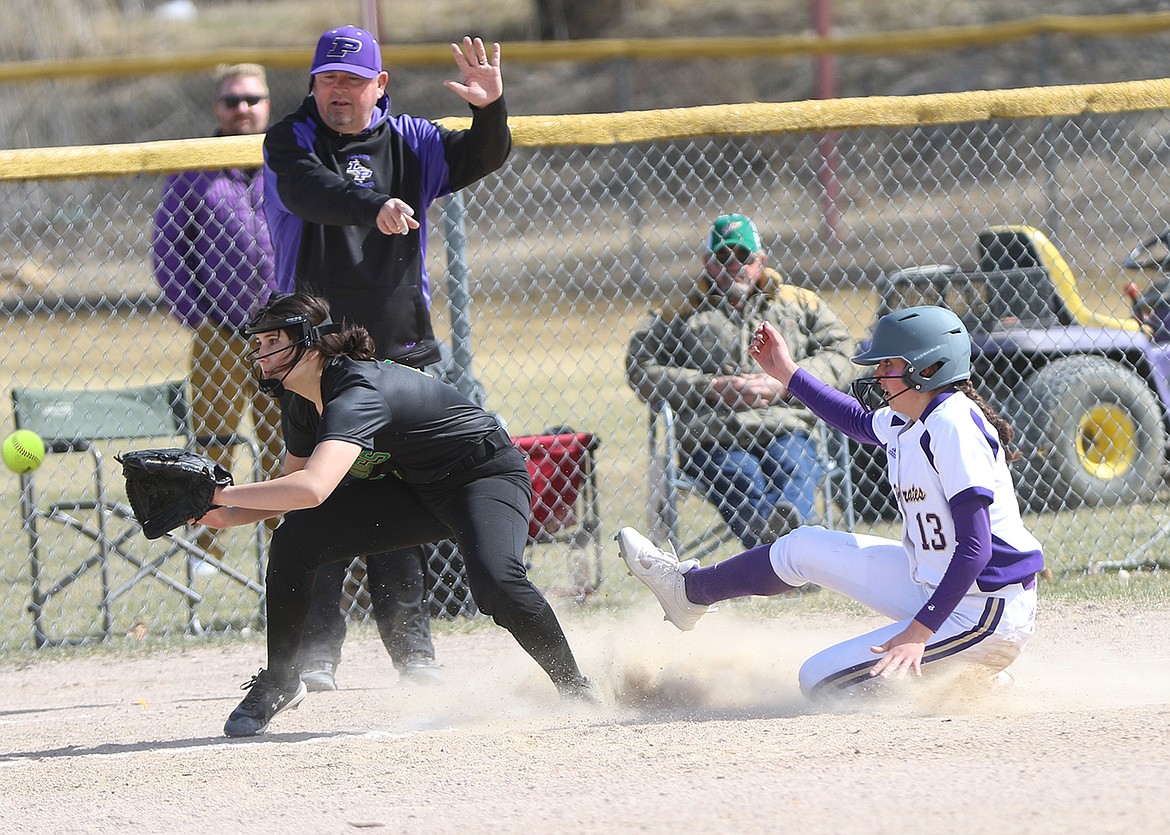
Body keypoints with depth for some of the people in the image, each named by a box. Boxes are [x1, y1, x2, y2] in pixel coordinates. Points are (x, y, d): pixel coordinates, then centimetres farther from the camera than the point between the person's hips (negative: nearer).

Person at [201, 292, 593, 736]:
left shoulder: (357, 395, -34)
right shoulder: (299, 400, -6)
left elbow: (313, 488, -49)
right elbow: (293, 491, 7)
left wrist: (221, 495, -41)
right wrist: (228, 516, -11)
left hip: (487, 476, -8)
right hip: (413, 489, 8)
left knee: (495, 584, -35)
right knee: (294, 540, -10)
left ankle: (574, 687, -10)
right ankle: (279, 682, 8)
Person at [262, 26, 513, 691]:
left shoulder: (408, 143, 9)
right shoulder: (291, 142, -2)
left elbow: (481, 159, 0)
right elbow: (311, 191, -22)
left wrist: (490, 107, -21)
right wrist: (375, 207, -41)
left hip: (404, 351, 2)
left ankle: (412, 648, 10)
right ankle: (318, 652, -4)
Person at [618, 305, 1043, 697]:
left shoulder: (954, 426, -23)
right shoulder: (909, 419, 6)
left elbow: (975, 549, -27)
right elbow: (861, 423, 33)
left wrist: (919, 631, -29)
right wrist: (788, 374, 31)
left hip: (983, 616, -10)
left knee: (821, 680, -9)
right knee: (804, 547, 18)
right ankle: (689, 589, 40)